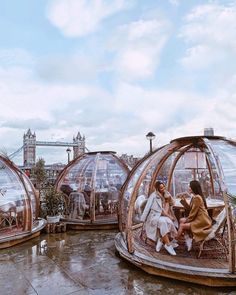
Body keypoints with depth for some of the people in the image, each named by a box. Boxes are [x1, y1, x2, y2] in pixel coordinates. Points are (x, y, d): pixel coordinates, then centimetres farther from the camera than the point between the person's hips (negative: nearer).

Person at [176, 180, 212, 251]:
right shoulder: (194, 197, 10)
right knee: (181, 220, 8)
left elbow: (193, 213, -19)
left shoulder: (197, 198, -21)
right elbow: (190, 209, 12)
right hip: (198, 219, 10)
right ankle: (188, 239, 1)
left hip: (202, 221, -10)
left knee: (182, 226, -12)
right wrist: (184, 201, 2)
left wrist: (186, 220, -7)